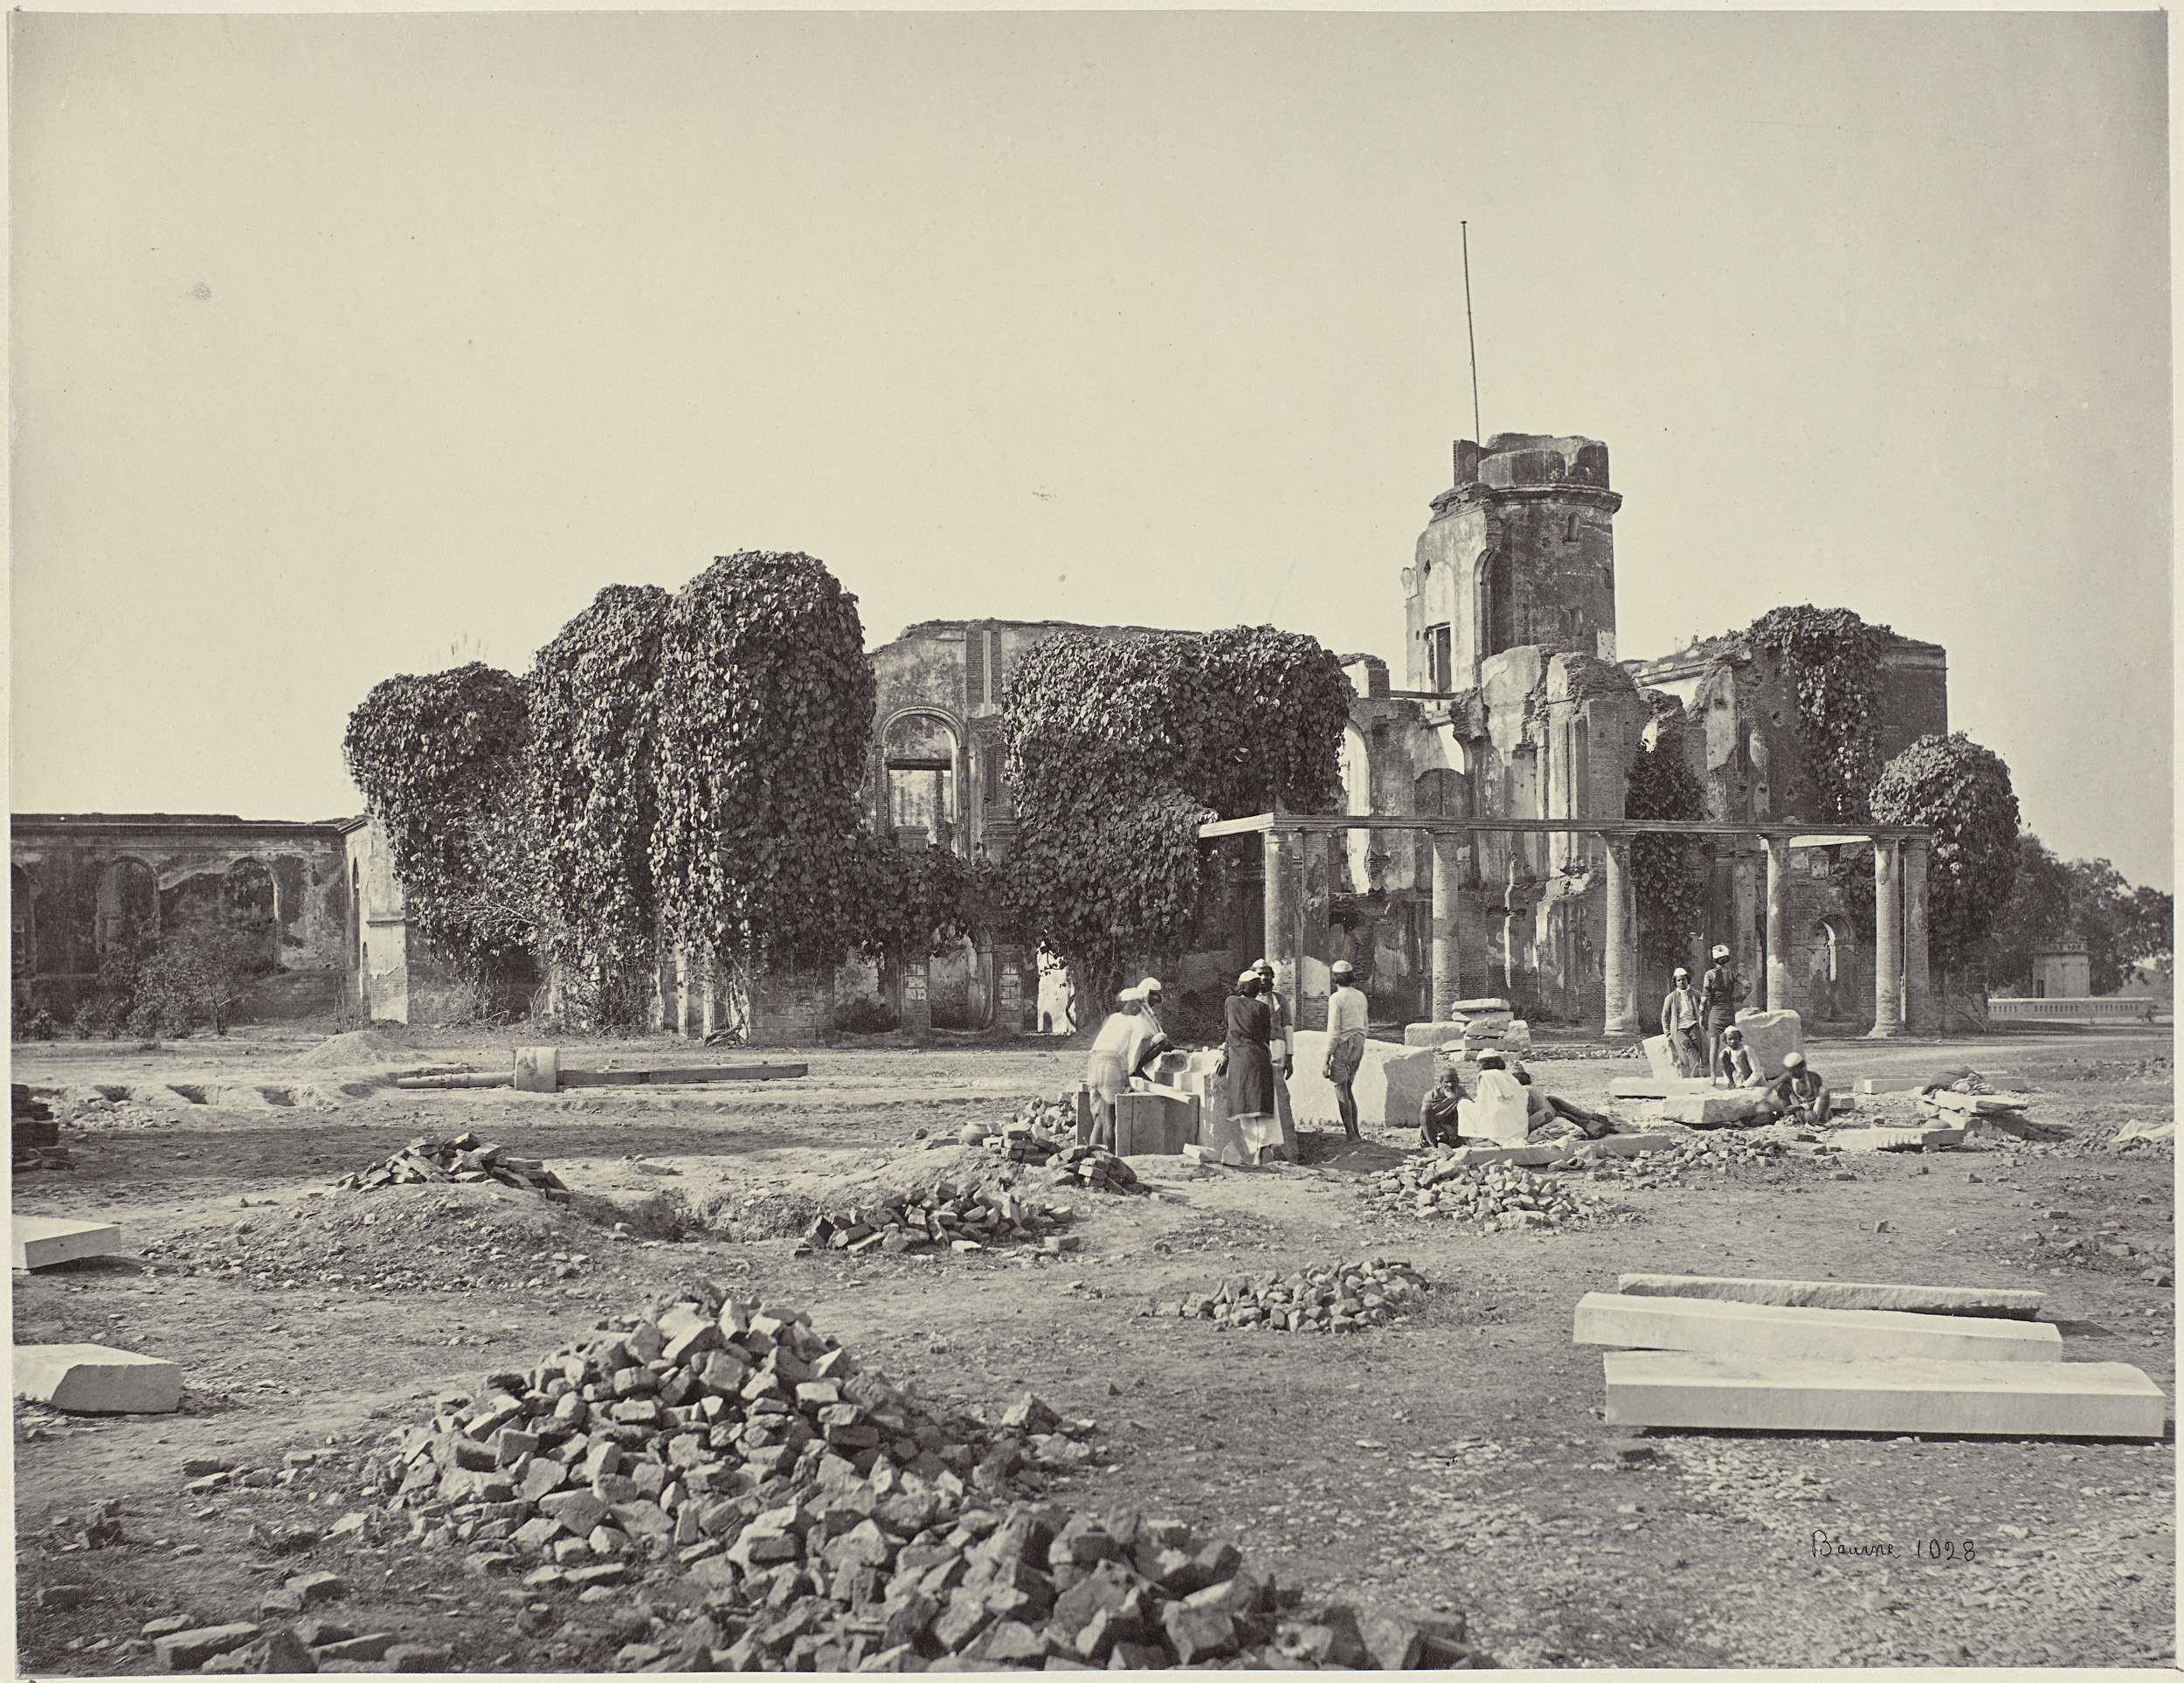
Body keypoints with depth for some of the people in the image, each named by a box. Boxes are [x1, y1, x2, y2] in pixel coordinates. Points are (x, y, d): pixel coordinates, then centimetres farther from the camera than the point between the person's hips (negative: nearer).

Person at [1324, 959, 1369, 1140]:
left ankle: (1351, 1135, -3)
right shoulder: (1361, 996, 11)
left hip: (1342, 1045, -7)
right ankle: (1356, 1133, 15)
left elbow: (1333, 1031, -15)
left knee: (1341, 1093, 0)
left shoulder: (1336, 998, -12)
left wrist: (1326, 1061, -12)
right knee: (1347, 1090, 16)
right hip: (1358, 1044, 7)